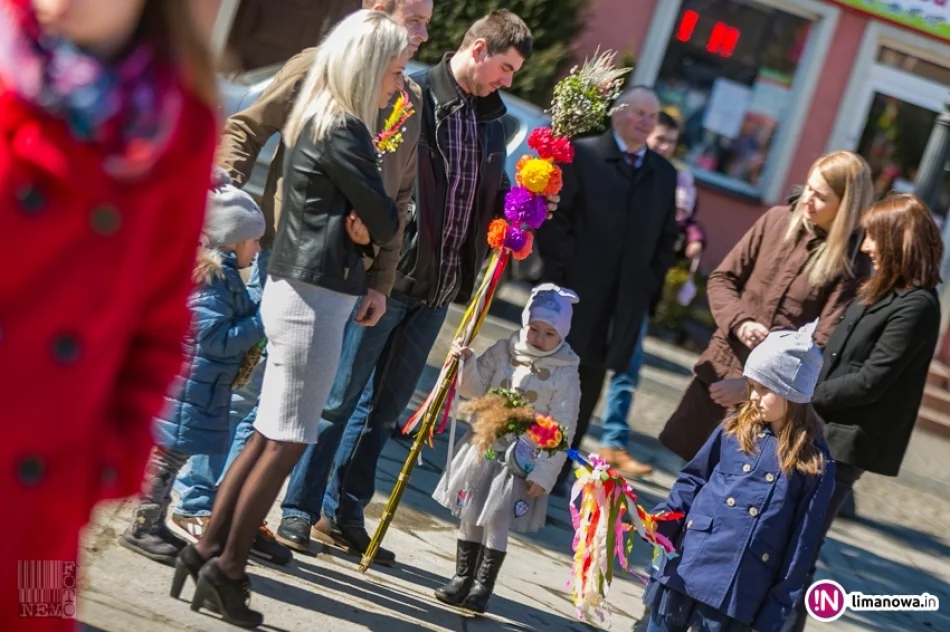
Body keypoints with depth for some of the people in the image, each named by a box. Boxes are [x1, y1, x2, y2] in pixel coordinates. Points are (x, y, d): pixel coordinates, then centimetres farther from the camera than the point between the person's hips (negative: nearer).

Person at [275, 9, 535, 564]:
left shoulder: (492, 118, 12)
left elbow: (495, 189, 24)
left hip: (438, 289, 7)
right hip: (388, 275, -7)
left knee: (384, 408, 14)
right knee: (339, 398, 1)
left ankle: (344, 514, 24)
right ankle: (300, 511, 11)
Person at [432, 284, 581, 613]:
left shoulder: (565, 375, -11)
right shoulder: (503, 351, 0)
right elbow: (476, 390, 5)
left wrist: (544, 474, -13)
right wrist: (467, 363, -14)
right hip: (482, 448, 4)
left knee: (496, 523, -3)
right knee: (469, 517, 11)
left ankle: (483, 587, 11)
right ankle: (463, 578, 25)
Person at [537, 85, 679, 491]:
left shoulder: (664, 174, 13)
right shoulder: (582, 155, -1)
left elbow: (667, 238, 15)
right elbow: (553, 215, -5)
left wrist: (650, 282, 3)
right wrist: (562, 270, -11)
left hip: (625, 302, 4)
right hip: (577, 292, -4)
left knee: (587, 389, 5)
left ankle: (555, 471, 11)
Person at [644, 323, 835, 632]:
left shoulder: (815, 463, -6)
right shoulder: (734, 429, 3)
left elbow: (803, 540, -4)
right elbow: (693, 480, 11)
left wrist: (779, 606, -5)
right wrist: (658, 524, -3)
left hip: (739, 590, -3)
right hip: (687, 566, 3)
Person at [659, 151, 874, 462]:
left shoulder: (851, 265, -12)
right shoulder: (777, 220, 0)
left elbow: (823, 343, -15)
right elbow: (722, 278, 6)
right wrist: (739, 322, -15)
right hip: (722, 364, 4)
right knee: (681, 450, 14)